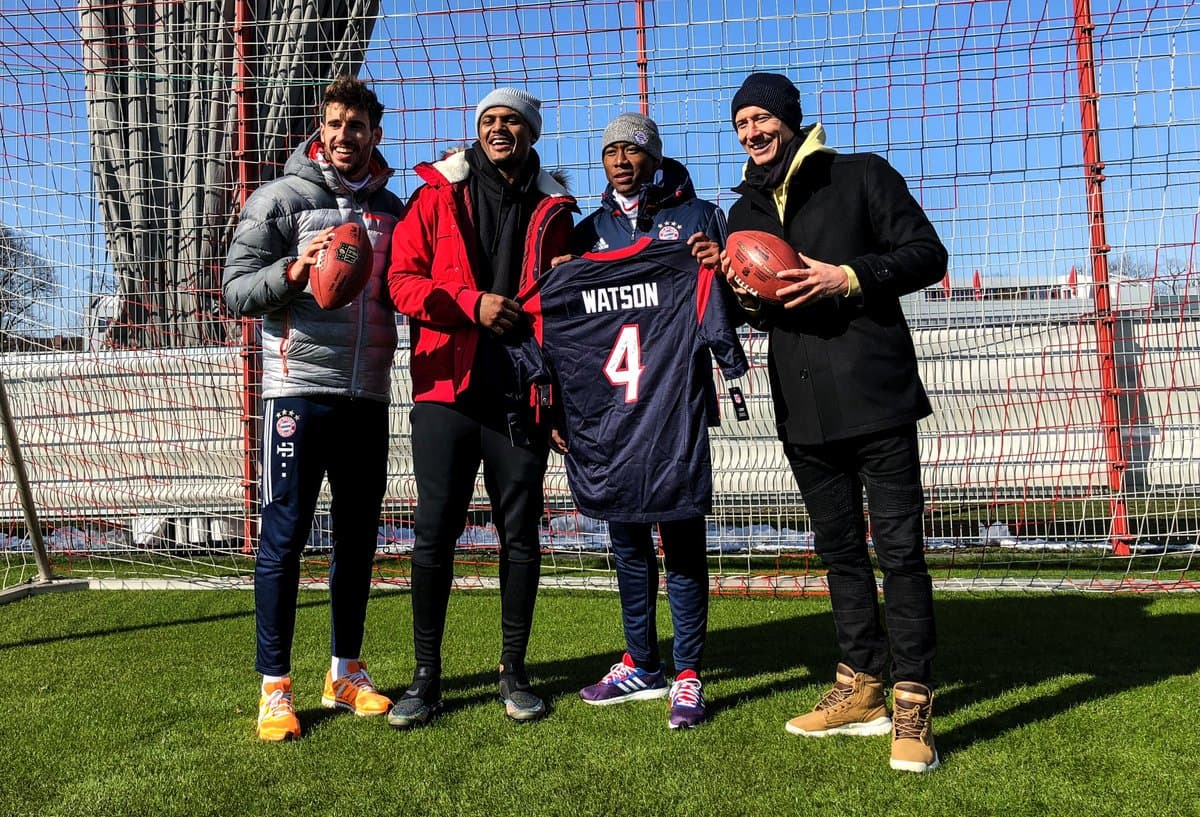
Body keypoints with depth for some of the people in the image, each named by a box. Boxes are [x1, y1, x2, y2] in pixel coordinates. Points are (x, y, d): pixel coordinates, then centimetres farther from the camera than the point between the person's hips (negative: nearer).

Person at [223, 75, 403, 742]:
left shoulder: (391, 209, 15)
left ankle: (346, 673, 23)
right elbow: (236, 289, -3)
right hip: (300, 389, -4)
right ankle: (274, 687, 9)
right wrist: (293, 270, -21)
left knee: (358, 536, 9)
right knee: (285, 534, -2)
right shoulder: (281, 197, 2)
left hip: (368, 394, 5)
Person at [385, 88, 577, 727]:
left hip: (521, 393, 2)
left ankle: (513, 672, 21)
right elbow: (402, 278, 1)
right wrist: (472, 303, -13)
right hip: (446, 386, -1)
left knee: (520, 534, 6)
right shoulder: (438, 194, 9)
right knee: (434, 533, 1)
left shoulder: (553, 209, 12)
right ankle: (426, 676, 15)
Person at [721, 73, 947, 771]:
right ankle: (862, 689, 23)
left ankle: (913, 704, 5)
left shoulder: (863, 176, 4)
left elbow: (928, 254, -2)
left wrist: (849, 277, -16)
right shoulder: (747, 211, 19)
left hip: (876, 396, -5)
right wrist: (744, 294, -1)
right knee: (840, 550, 11)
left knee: (900, 547, -5)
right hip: (804, 410, 6)